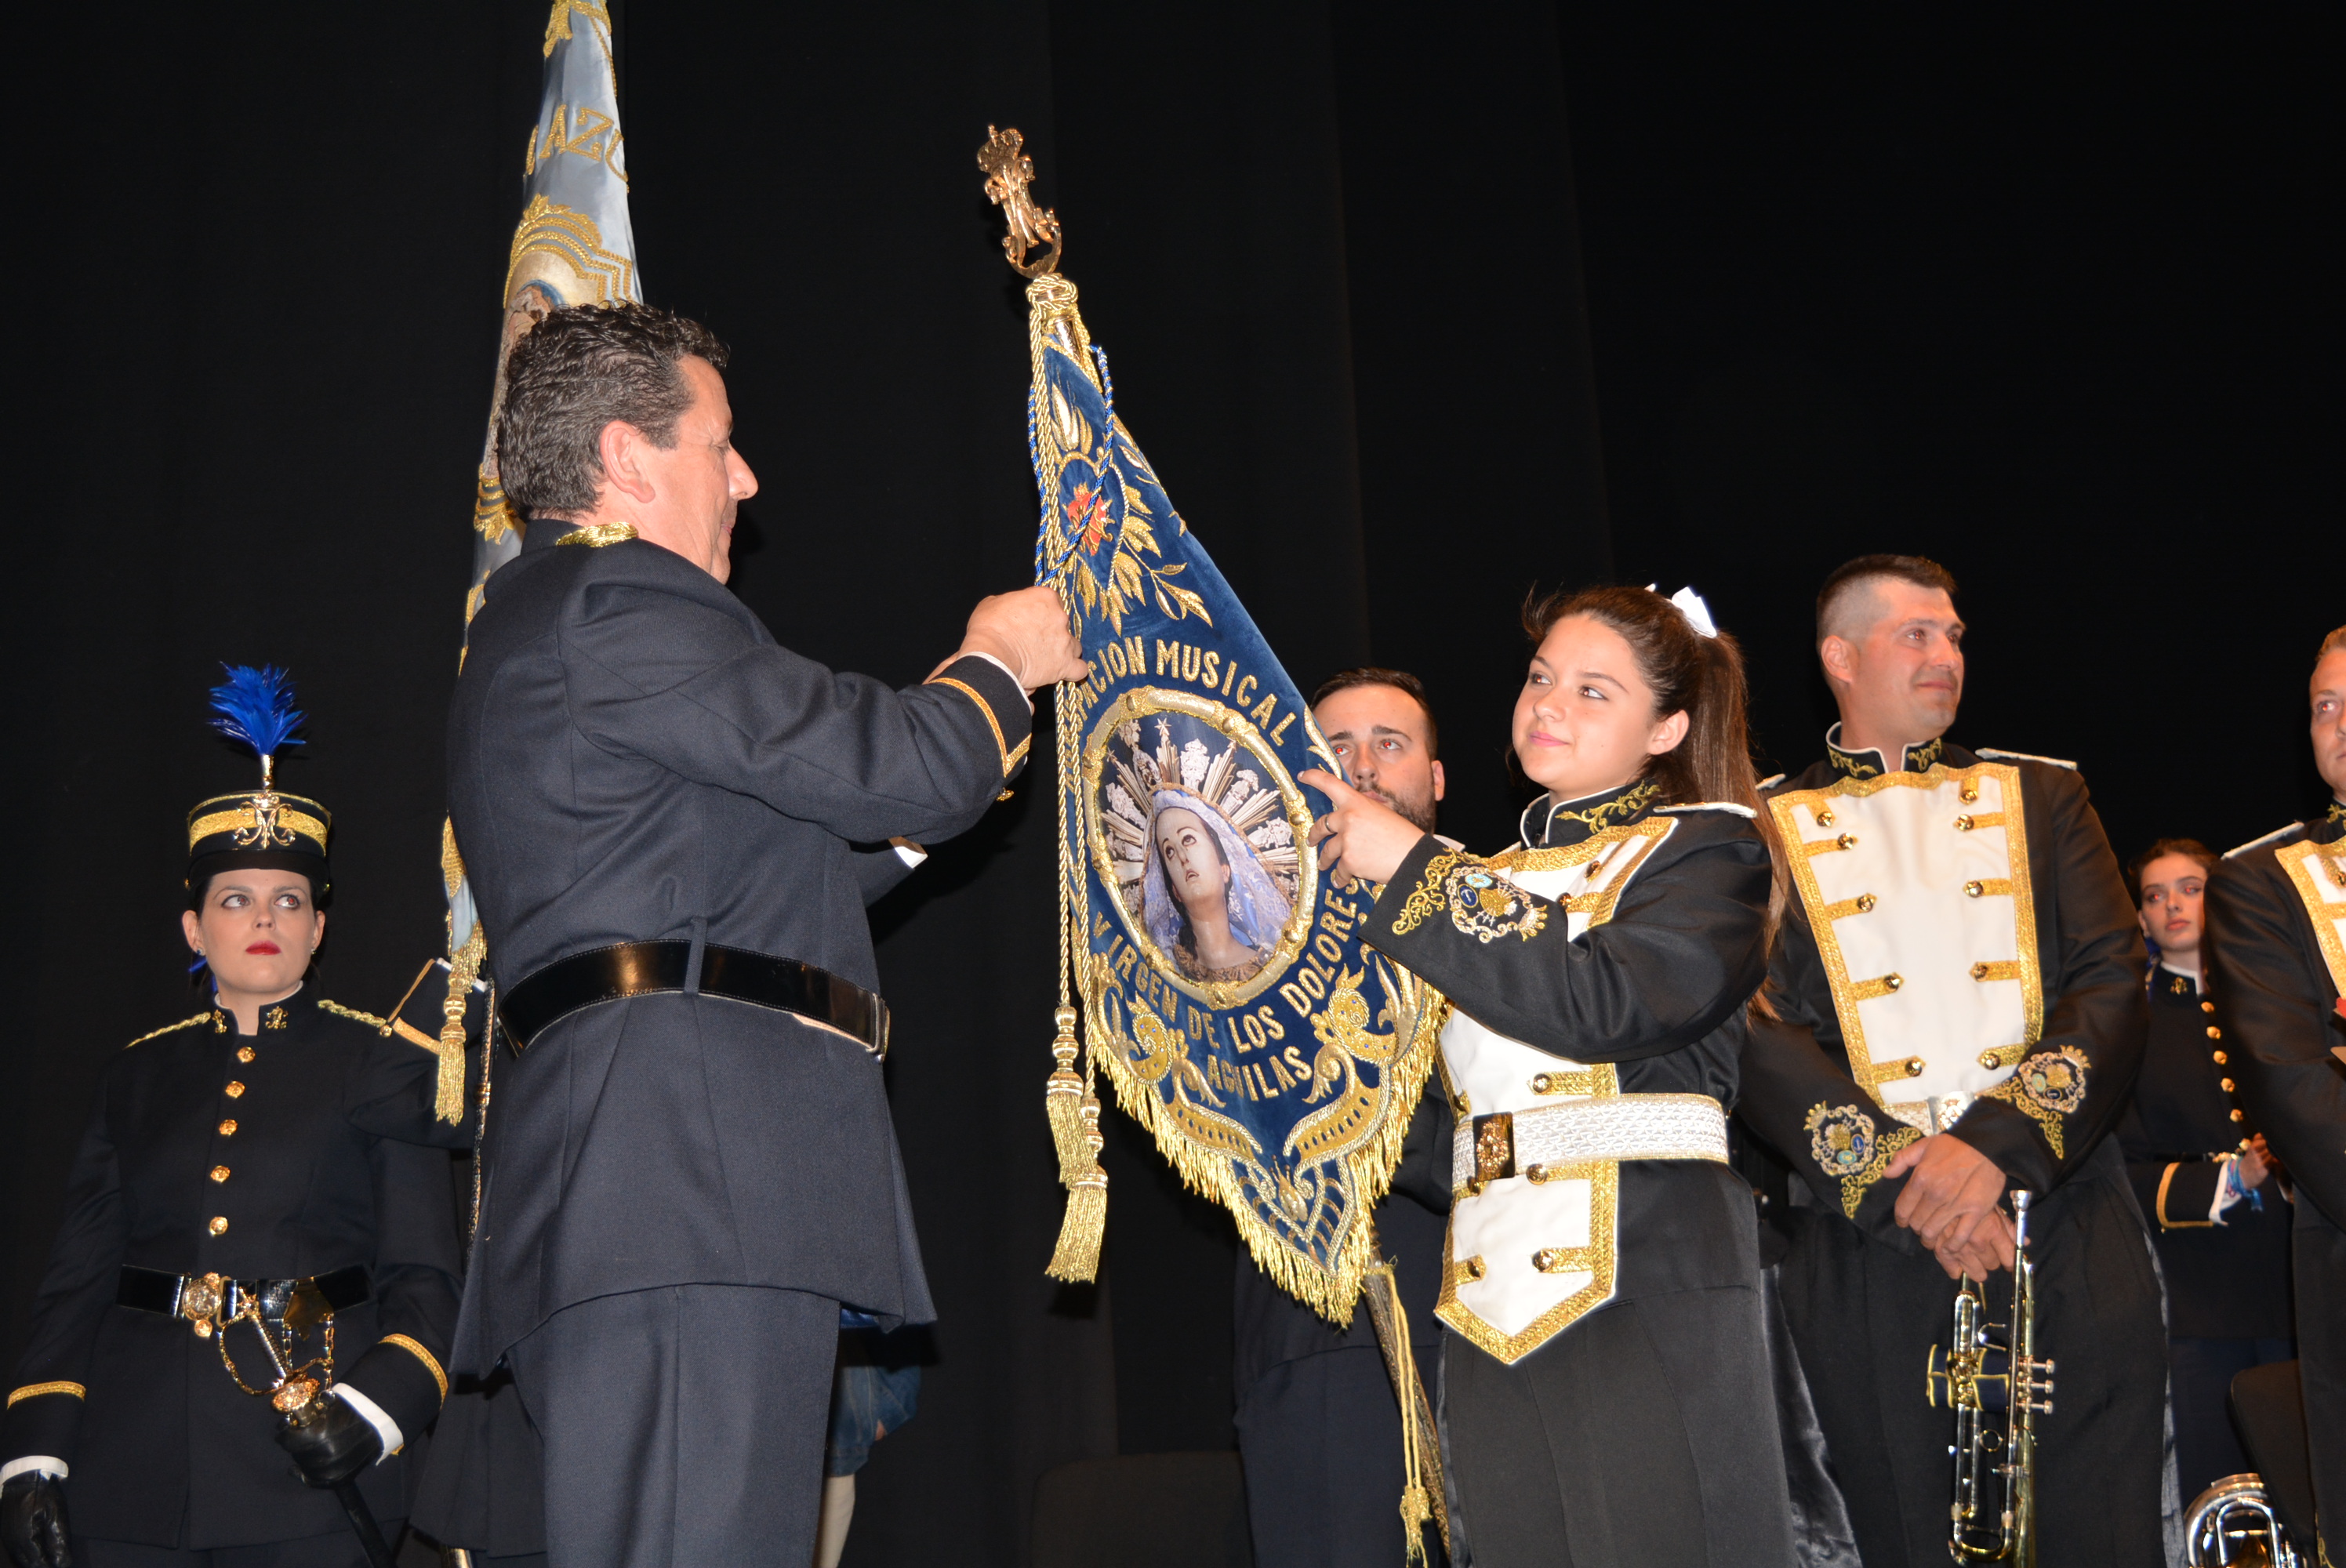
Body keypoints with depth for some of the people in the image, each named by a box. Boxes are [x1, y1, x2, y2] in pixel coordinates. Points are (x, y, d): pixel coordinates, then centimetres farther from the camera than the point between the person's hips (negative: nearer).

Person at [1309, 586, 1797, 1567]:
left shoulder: (1707, 851, 2)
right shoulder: (1492, 880, 21)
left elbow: (1607, 1004, -17)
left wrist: (1412, 869, -12)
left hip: (1649, 1282, -5)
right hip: (1494, 1296, 6)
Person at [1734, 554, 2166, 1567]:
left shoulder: (2040, 795, 16)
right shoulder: (1765, 829, 9)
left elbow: (2113, 982, 4)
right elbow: (1758, 1033, -2)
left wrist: (1997, 1141, -13)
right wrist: (1900, 1179, -15)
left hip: (2070, 1246, 2)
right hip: (1870, 1248, -2)